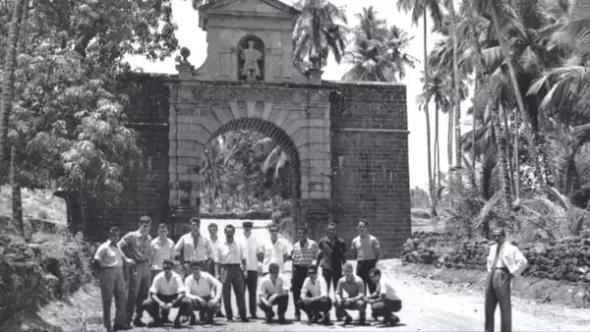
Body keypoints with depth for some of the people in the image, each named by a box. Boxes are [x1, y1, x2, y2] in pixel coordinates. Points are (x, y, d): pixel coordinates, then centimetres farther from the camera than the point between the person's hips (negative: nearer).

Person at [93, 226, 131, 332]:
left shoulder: (117, 247, 16)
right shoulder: (104, 247, -7)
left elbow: (122, 259, 23)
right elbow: (96, 262, -9)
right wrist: (103, 270, -4)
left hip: (119, 273, 7)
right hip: (108, 274, -7)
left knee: (122, 297, 3)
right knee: (107, 300, -1)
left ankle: (119, 322, 9)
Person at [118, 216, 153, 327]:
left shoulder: (149, 238, 14)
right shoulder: (131, 236, -4)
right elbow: (120, 246, -5)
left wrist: (150, 261, 12)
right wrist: (127, 259, -8)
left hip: (147, 267, 6)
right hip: (135, 266, -6)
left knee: (144, 293, 7)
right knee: (133, 293, -6)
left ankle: (138, 318, 18)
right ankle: (127, 319, 2)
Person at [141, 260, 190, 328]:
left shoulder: (177, 277, -19)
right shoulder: (158, 277, -16)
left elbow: (182, 293, -27)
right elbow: (152, 294, -20)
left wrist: (172, 303, -41)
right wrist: (160, 302, -39)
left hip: (174, 298, -1)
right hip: (161, 298, 1)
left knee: (186, 303, -34)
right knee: (146, 304, -26)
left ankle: (177, 319, -4)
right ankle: (157, 319, 2)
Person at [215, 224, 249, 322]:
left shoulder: (238, 245, 10)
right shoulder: (220, 246, 6)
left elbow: (243, 258, 13)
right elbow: (218, 261, 6)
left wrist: (244, 268, 0)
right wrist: (218, 274, 1)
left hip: (237, 269, 1)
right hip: (226, 269, -1)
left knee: (240, 293, -1)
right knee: (226, 294, 0)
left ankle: (243, 315, 2)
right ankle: (229, 316, 8)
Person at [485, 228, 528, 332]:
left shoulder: (511, 248, -4)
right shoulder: (493, 248, 18)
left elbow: (523, 262, -13)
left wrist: (512, 274, -11)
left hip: (502, 277, -7)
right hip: (491, 276, 7)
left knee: (505, 307, -3)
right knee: (489, 306, 9)